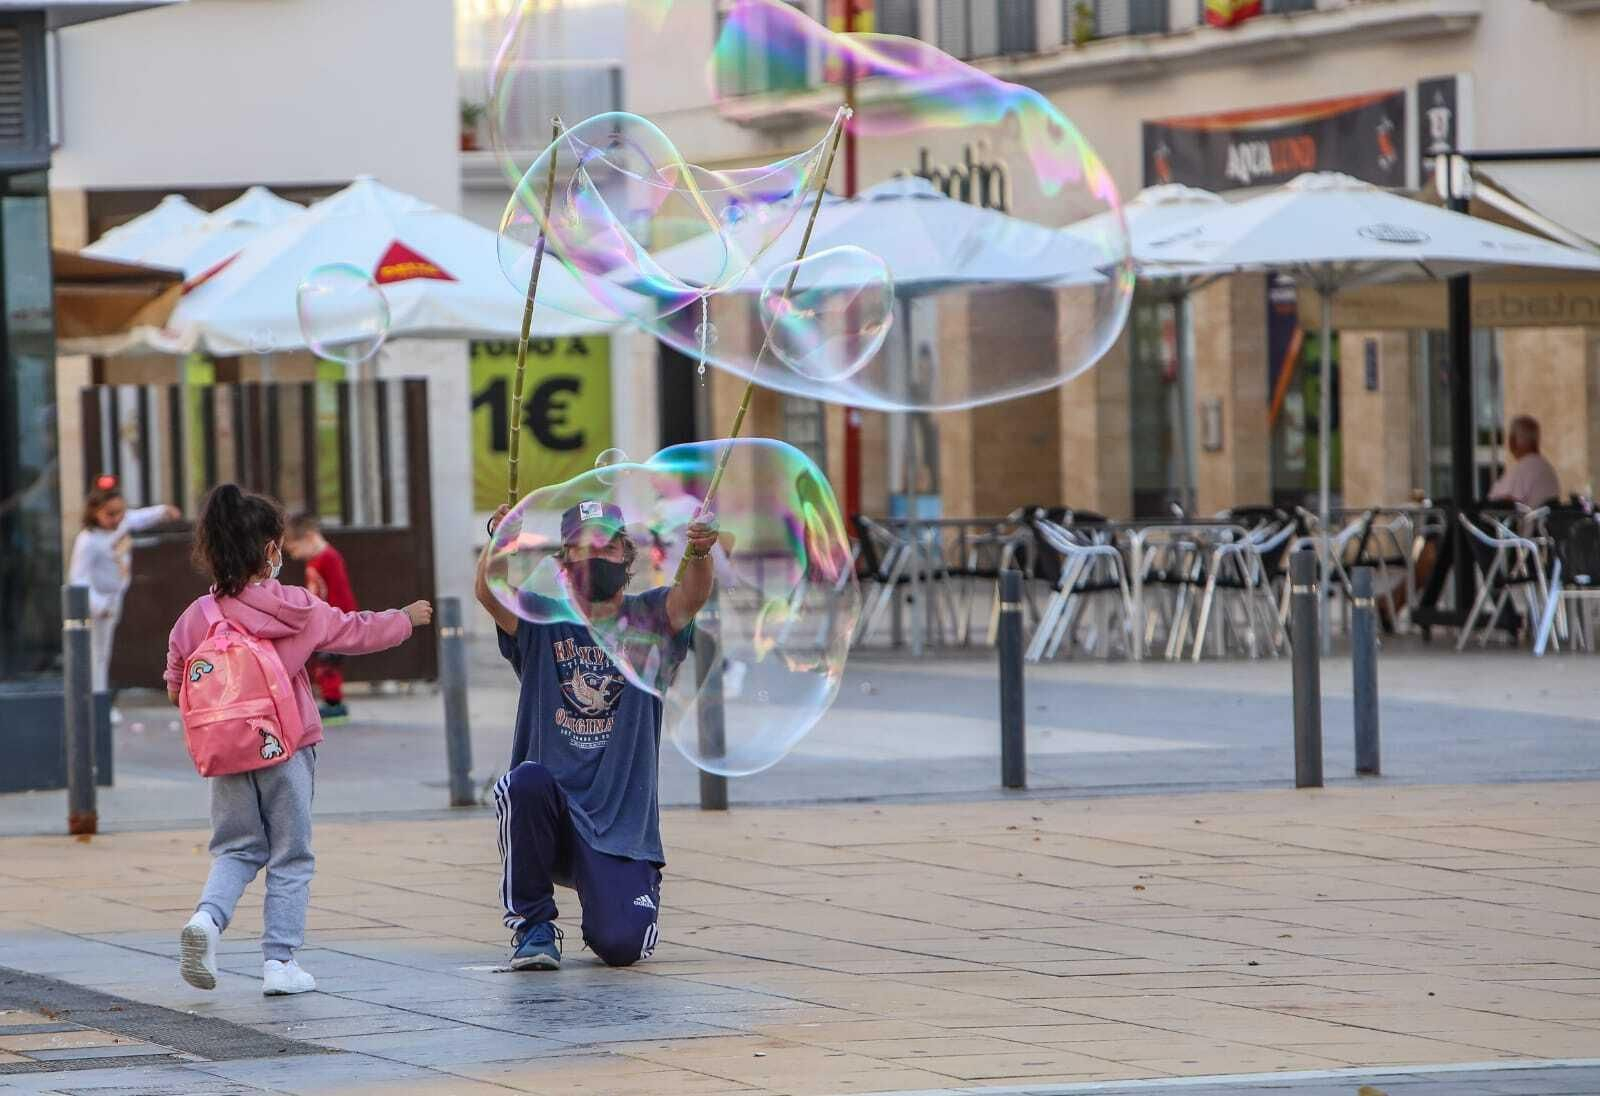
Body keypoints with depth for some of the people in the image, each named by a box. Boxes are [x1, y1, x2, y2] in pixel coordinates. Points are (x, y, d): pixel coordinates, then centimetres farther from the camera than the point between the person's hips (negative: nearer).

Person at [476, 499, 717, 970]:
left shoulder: (646, 619, 5)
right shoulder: (541, 621, 4)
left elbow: (691, 596, -16)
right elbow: (489, 593, -15)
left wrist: (698, 553, -40)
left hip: (623, 820, 0)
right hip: (549, 809, 0)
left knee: (622, 945, -17)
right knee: (525, 782, -35)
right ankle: (532, 925, -12)